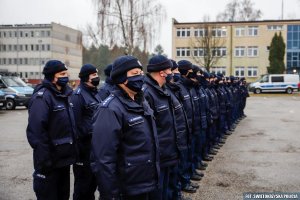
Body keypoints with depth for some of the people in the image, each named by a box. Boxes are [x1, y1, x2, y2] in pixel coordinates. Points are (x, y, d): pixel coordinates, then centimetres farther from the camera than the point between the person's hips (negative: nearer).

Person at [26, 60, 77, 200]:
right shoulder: (42, 97, -18)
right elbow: (36, 131, -25)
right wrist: (44, 159, -25)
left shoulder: (64, 94, 10)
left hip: (64, 157, 8)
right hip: (50, 160, -8)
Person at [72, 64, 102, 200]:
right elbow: (76, 123, -18)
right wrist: (79, 147, -19)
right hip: (85, 146, -8)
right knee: (83, 181, 4)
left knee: (94, 179, 19)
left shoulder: (95, 93, 13)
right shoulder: (78, 95, -14)